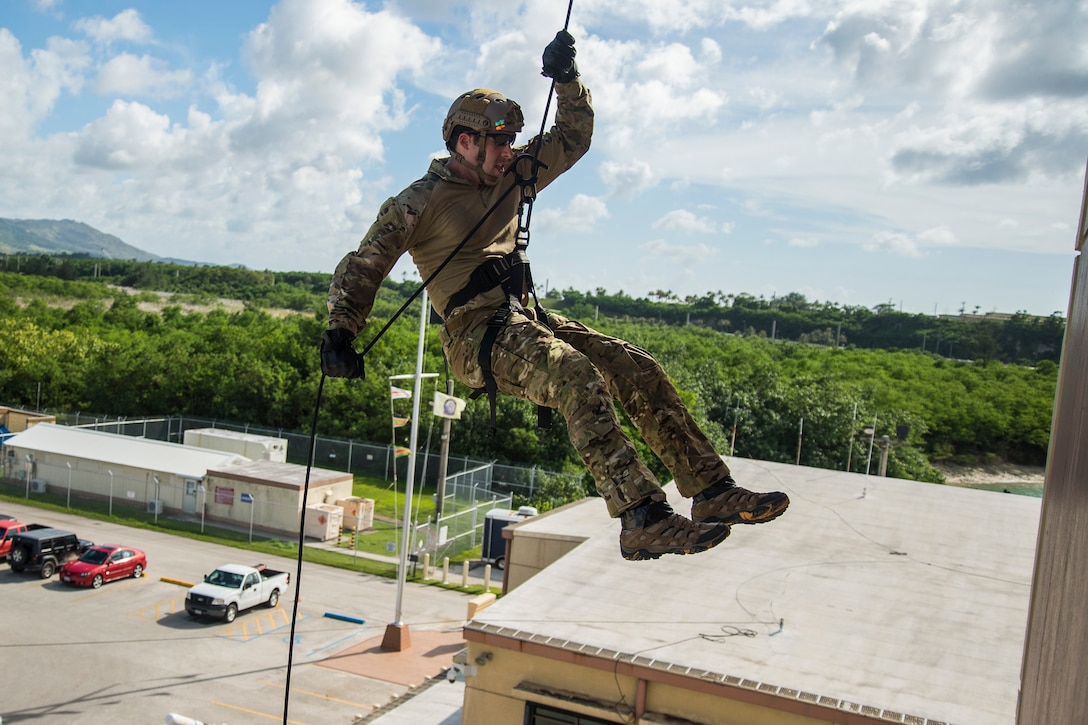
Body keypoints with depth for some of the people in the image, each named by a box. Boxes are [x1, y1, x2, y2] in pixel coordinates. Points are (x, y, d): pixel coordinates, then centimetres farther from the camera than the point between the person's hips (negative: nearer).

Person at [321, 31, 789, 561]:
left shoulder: (510, 178, 17)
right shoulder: (422, 201, -2)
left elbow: (572, 139, 23)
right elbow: (362, 267, -2)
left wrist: (567, 79, 9)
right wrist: (339, 333, -14)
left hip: (527, 319, 8)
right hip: (476, 337, -7)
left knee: (636, 368, -9)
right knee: (577, 376, -34)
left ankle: (712, 489, -7)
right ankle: (642, 522, -40)